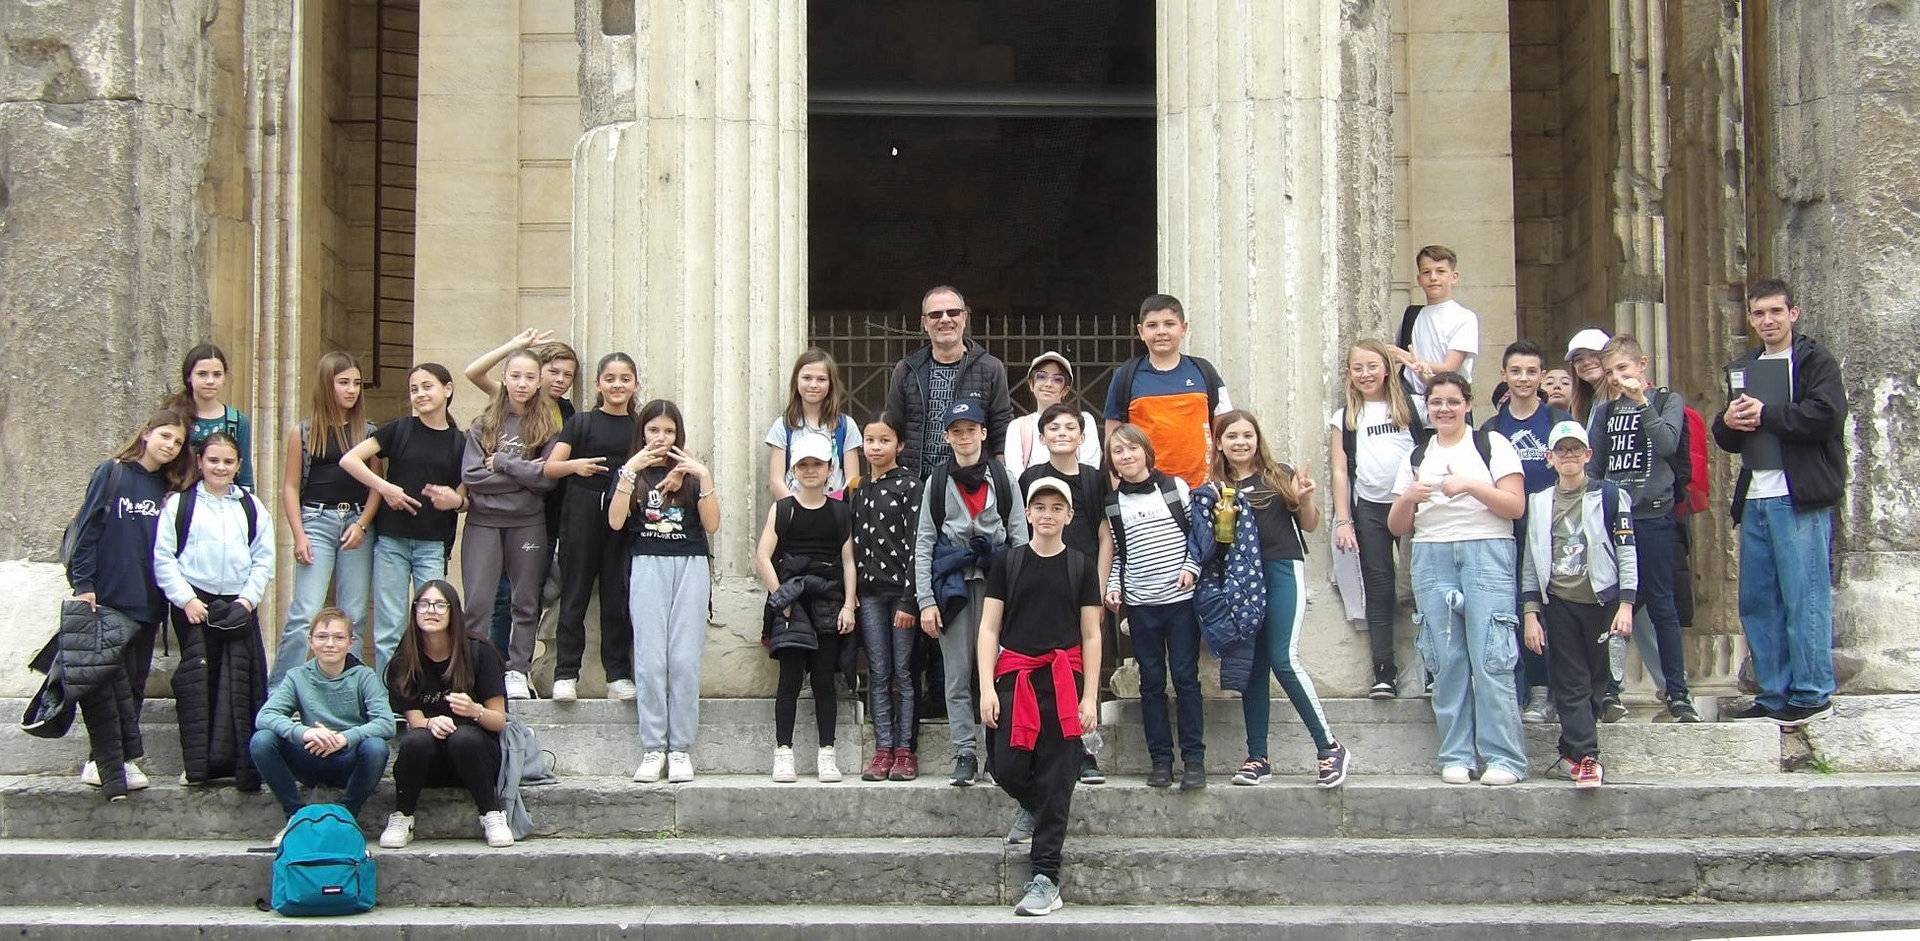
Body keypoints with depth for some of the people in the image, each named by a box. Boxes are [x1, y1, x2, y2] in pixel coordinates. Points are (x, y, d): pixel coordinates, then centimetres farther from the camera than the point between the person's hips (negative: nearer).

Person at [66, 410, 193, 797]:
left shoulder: (170, 490, 13)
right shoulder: (112, 473, 0)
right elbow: (88, 528, -5)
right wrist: (83, 584, -11)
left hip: (147, 604, 5)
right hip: (106, 600, -5)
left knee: (133, 684, 6)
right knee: (104, 685, -5)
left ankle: (104, 761, 14)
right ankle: (109, 764, -3)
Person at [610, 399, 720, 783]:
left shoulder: (691, 473, 16)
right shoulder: (632, 473, 14)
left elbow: (712, 525, 5)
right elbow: (615, 521, -2)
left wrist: (704, 477, -6)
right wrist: (630, 471, -8)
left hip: (690, 564, 0)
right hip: (647, 565, 0)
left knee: (684, 659, -8)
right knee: (650, 659, -9)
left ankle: (681, 749, -5)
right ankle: (652, 748, -7)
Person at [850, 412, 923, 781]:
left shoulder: (909, 485, -4)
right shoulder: (859, 490, 13)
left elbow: (915, 543, -9)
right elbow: (854, 543, 13)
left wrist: (910, 599, -14)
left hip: (902, 589, -5)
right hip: (870, 591, 5)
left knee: (904, 672, 0)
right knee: (878, 673, 5)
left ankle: (905, 750, 4)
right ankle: (883, 749, 8)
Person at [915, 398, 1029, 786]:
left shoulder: (1002, 478, 10)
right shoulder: (937, 482, 11)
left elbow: (1020, 535, 7)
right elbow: (923, 543, 8)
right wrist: (926, 601, 0)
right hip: (953, 583, 1)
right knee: (957, 676, -1)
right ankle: (965, 756, 1)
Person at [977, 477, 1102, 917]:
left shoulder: (1081, 566, 7)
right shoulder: (1007, 563, 7)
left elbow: (1091, 636, 7)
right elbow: (989, 628, 5)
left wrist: (1090, 696, 0)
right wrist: (987, 687, -5)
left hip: (1063, 679, 0)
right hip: (1014, 677, 1)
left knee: (1056, 779, -2)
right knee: (1007, 769, -9)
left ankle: (1046, 877, 1)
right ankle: (1032, 807, 27)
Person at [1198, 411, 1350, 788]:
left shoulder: (1280, 476, 4)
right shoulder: (1215, 490, 11)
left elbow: (1310, 525, 8)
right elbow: (1213, 542, 14)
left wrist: (1305, 499, -11)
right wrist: (1221, 522, -6)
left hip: (1282, 571, -4)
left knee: (1284, 659, -14)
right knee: (1253, 668, 6)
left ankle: (1330, 748, -7)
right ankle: (1257, 757, 10)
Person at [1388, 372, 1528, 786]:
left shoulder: (1491, 445, 6)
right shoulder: (1416, 457, 18)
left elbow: (1516, 506, -2)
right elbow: (1397, 526, 16)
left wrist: (1472, 486, -14)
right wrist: (1408, 499, -4)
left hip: (1486, 552, -4)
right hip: (1431, 556, 4)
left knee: (1490, 658, -11)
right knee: (1447, 660, -1)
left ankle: (1503, 758, -10)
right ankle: (1456, 756, 4)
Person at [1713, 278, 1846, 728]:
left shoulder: (1816, 361, -1)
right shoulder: (1742, 368, 21)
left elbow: (1826, 416, -17)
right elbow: (1727, 438, 24)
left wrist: (1764, 414, -13)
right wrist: (1728, 423, 1)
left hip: (1799, 499, -7)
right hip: (1755, 500, 7)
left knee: (1805, 600, -6)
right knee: (1757, 603, 8)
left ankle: (1812, 695, 0)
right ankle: (1774, 695, 16)